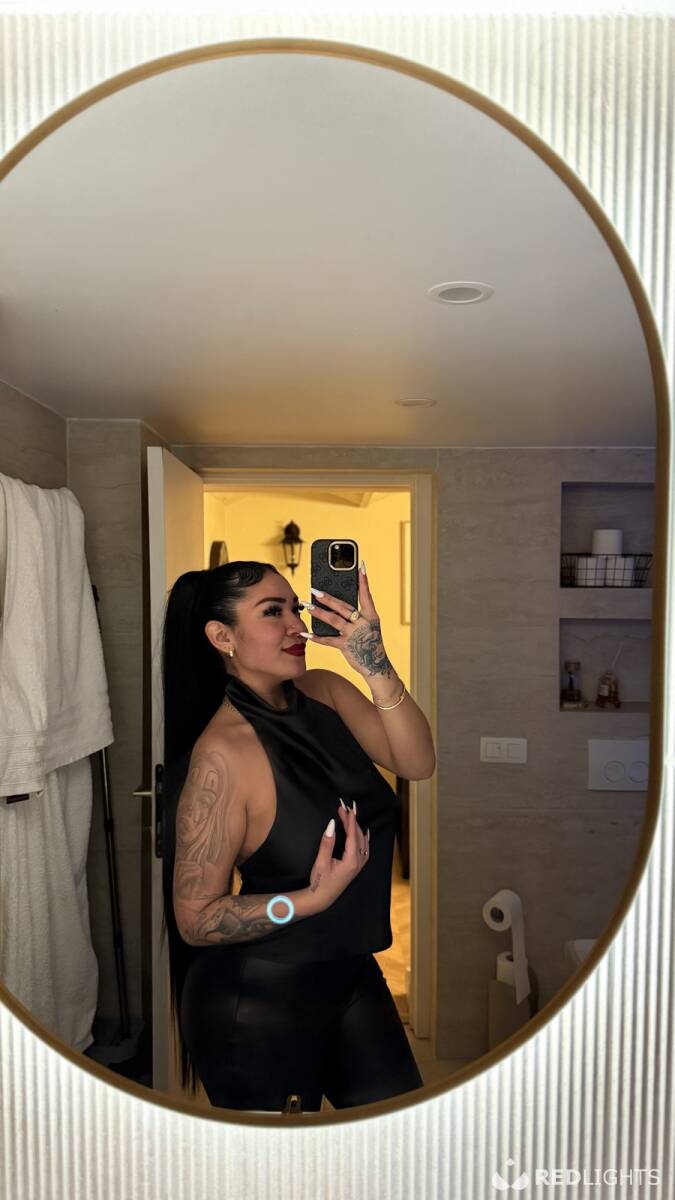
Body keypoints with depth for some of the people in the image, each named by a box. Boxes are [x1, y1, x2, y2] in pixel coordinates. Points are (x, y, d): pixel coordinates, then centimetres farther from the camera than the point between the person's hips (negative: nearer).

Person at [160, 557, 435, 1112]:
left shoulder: (325, 691, -6)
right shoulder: (222, 752, -25)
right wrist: (313, 899, -31)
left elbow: (417, 763, -17)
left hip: (352, 973, 6)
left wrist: (376, 665, -30)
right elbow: (195, 919, -19)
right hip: (260, 1002, -6)